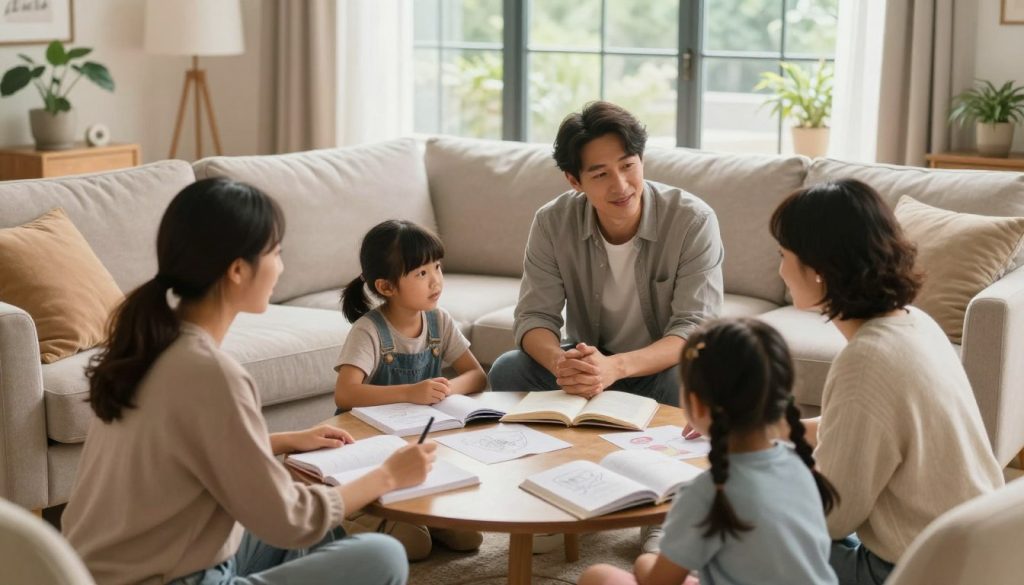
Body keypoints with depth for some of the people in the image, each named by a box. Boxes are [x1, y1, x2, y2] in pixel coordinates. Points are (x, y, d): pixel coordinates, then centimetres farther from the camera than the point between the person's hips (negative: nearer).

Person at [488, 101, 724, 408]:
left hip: (662, 365, -2)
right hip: (591, 359, 3)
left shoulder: (694, 221, -20)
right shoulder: (552, 223, -11)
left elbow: (694, 328, -24)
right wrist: (560, 362, -36)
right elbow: (535, 316, -10)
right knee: (507, 370, -22)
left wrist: (615, 367, -42)